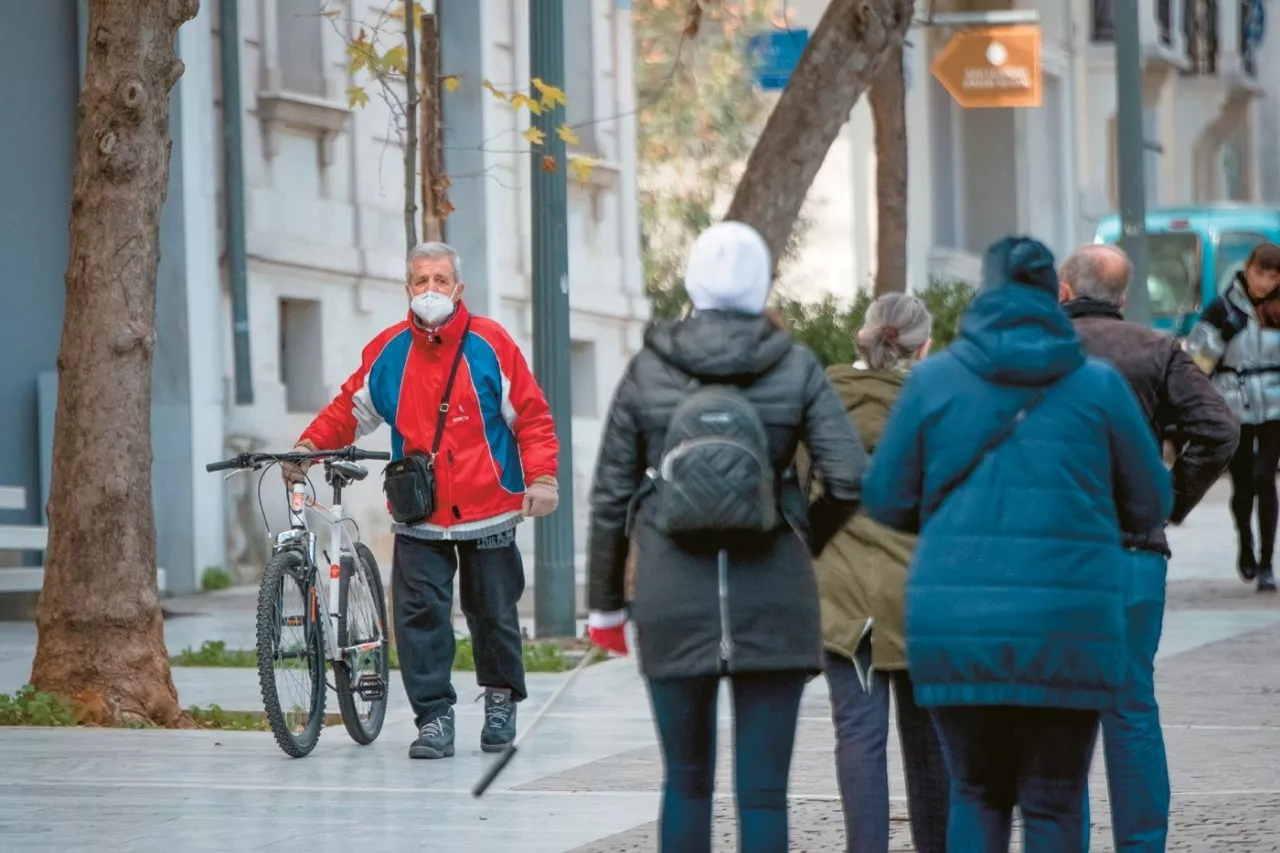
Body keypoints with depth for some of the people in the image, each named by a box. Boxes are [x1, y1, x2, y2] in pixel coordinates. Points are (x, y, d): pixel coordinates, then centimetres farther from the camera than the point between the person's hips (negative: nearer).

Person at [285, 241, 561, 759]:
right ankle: (434, 717, -4)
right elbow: (350, 409, 15)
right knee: (420, 615, -9)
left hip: (488, 515, -1)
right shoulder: (388, 351, 3)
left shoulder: (489, 344, -3)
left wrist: (541, 475, -12)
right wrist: (310, 445, -1)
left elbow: (531, 414, -1)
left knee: (493, 614, 9)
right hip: (419, 521, 1)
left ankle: (501, 698, 31)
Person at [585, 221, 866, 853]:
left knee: (687, 781, 14)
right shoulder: (795, 368, 0)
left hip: (674, 595, 1)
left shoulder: (647, 370, 2)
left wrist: (605, 603, 12)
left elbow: (611, 494, 3)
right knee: (763, 789, 0)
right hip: (772, 598, -1)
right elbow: (849, 478, -7)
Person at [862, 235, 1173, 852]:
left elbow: (884, 500, 6)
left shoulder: (934, 380, 2)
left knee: (976, 795, 13)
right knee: (1054, 802, 6)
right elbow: (1149, 505, 9)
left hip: (956, 623, 1)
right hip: (1068, 621, -1)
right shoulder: (1098, 385, 2)